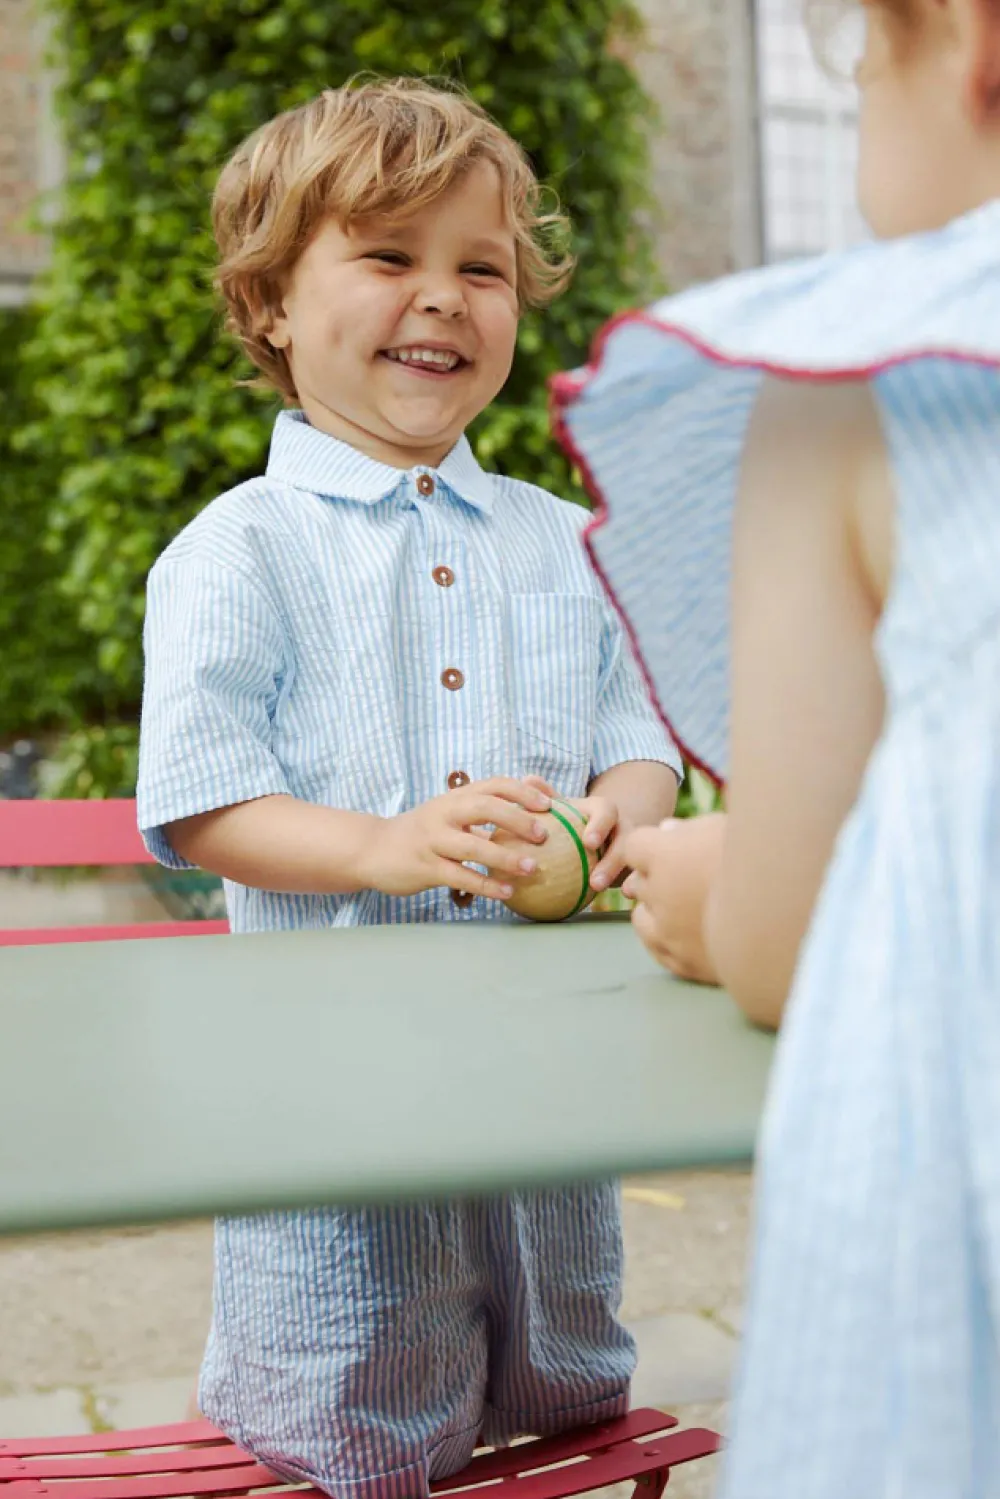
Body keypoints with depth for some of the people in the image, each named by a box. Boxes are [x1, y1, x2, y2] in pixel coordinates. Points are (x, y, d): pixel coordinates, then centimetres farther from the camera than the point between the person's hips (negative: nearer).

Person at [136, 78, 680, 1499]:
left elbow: (634, 733, 10)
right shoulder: (235, 554, -7)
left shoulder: (559, 543, 8)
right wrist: (389, 846, -26)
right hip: (335, 1062, -4)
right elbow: (198, 802, -12)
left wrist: (626, 810, -14)